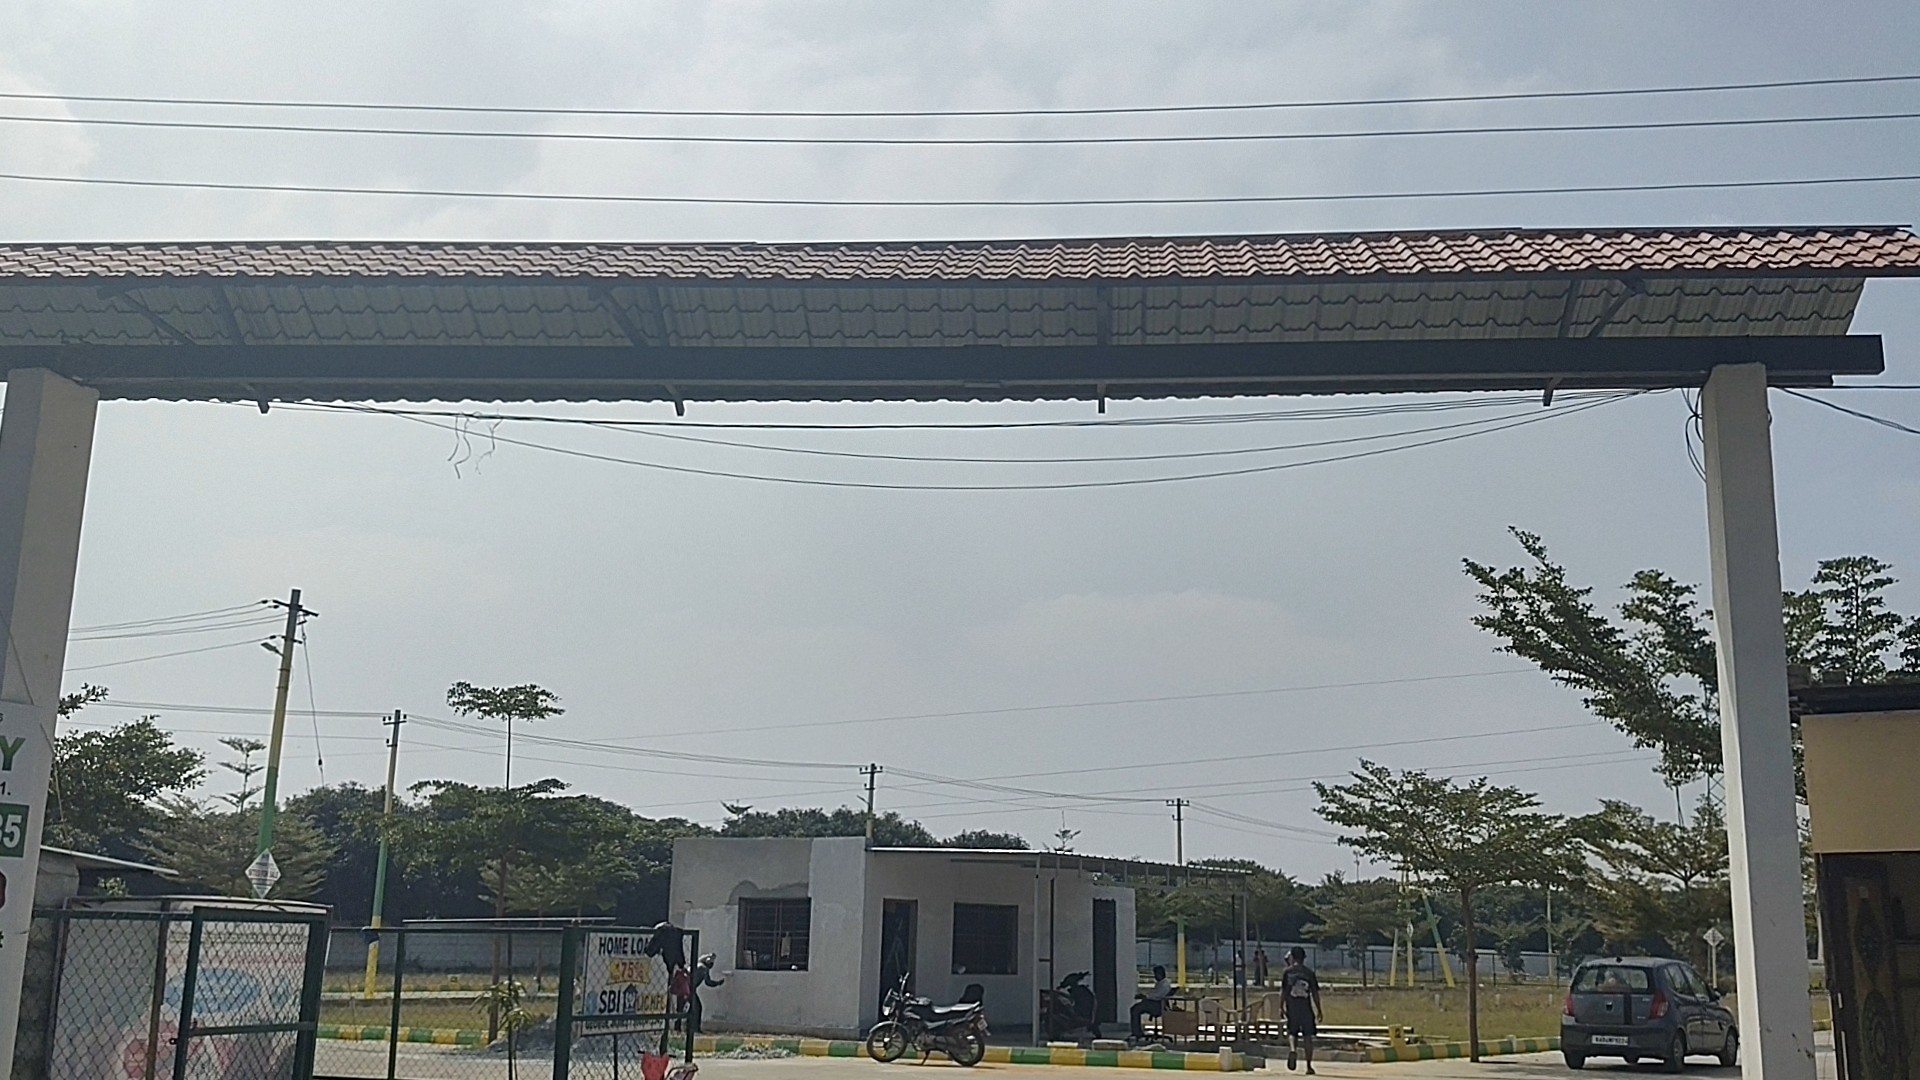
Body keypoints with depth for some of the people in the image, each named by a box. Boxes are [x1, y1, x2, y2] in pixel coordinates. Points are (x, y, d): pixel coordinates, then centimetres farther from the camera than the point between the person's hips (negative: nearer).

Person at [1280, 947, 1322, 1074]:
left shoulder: (1287, 972, 1)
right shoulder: (1309, 973, 1)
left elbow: (1283, 992, 0)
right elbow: (1315, 993, 1)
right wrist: (1319, 1010, 7)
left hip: (1292, 1008, 0)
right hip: (1306, 1008, 0)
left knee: (1292, 1032, 13)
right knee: (1307, 1036, 7)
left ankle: (1292, 1049, -19)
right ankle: (1309, 1066, 9)